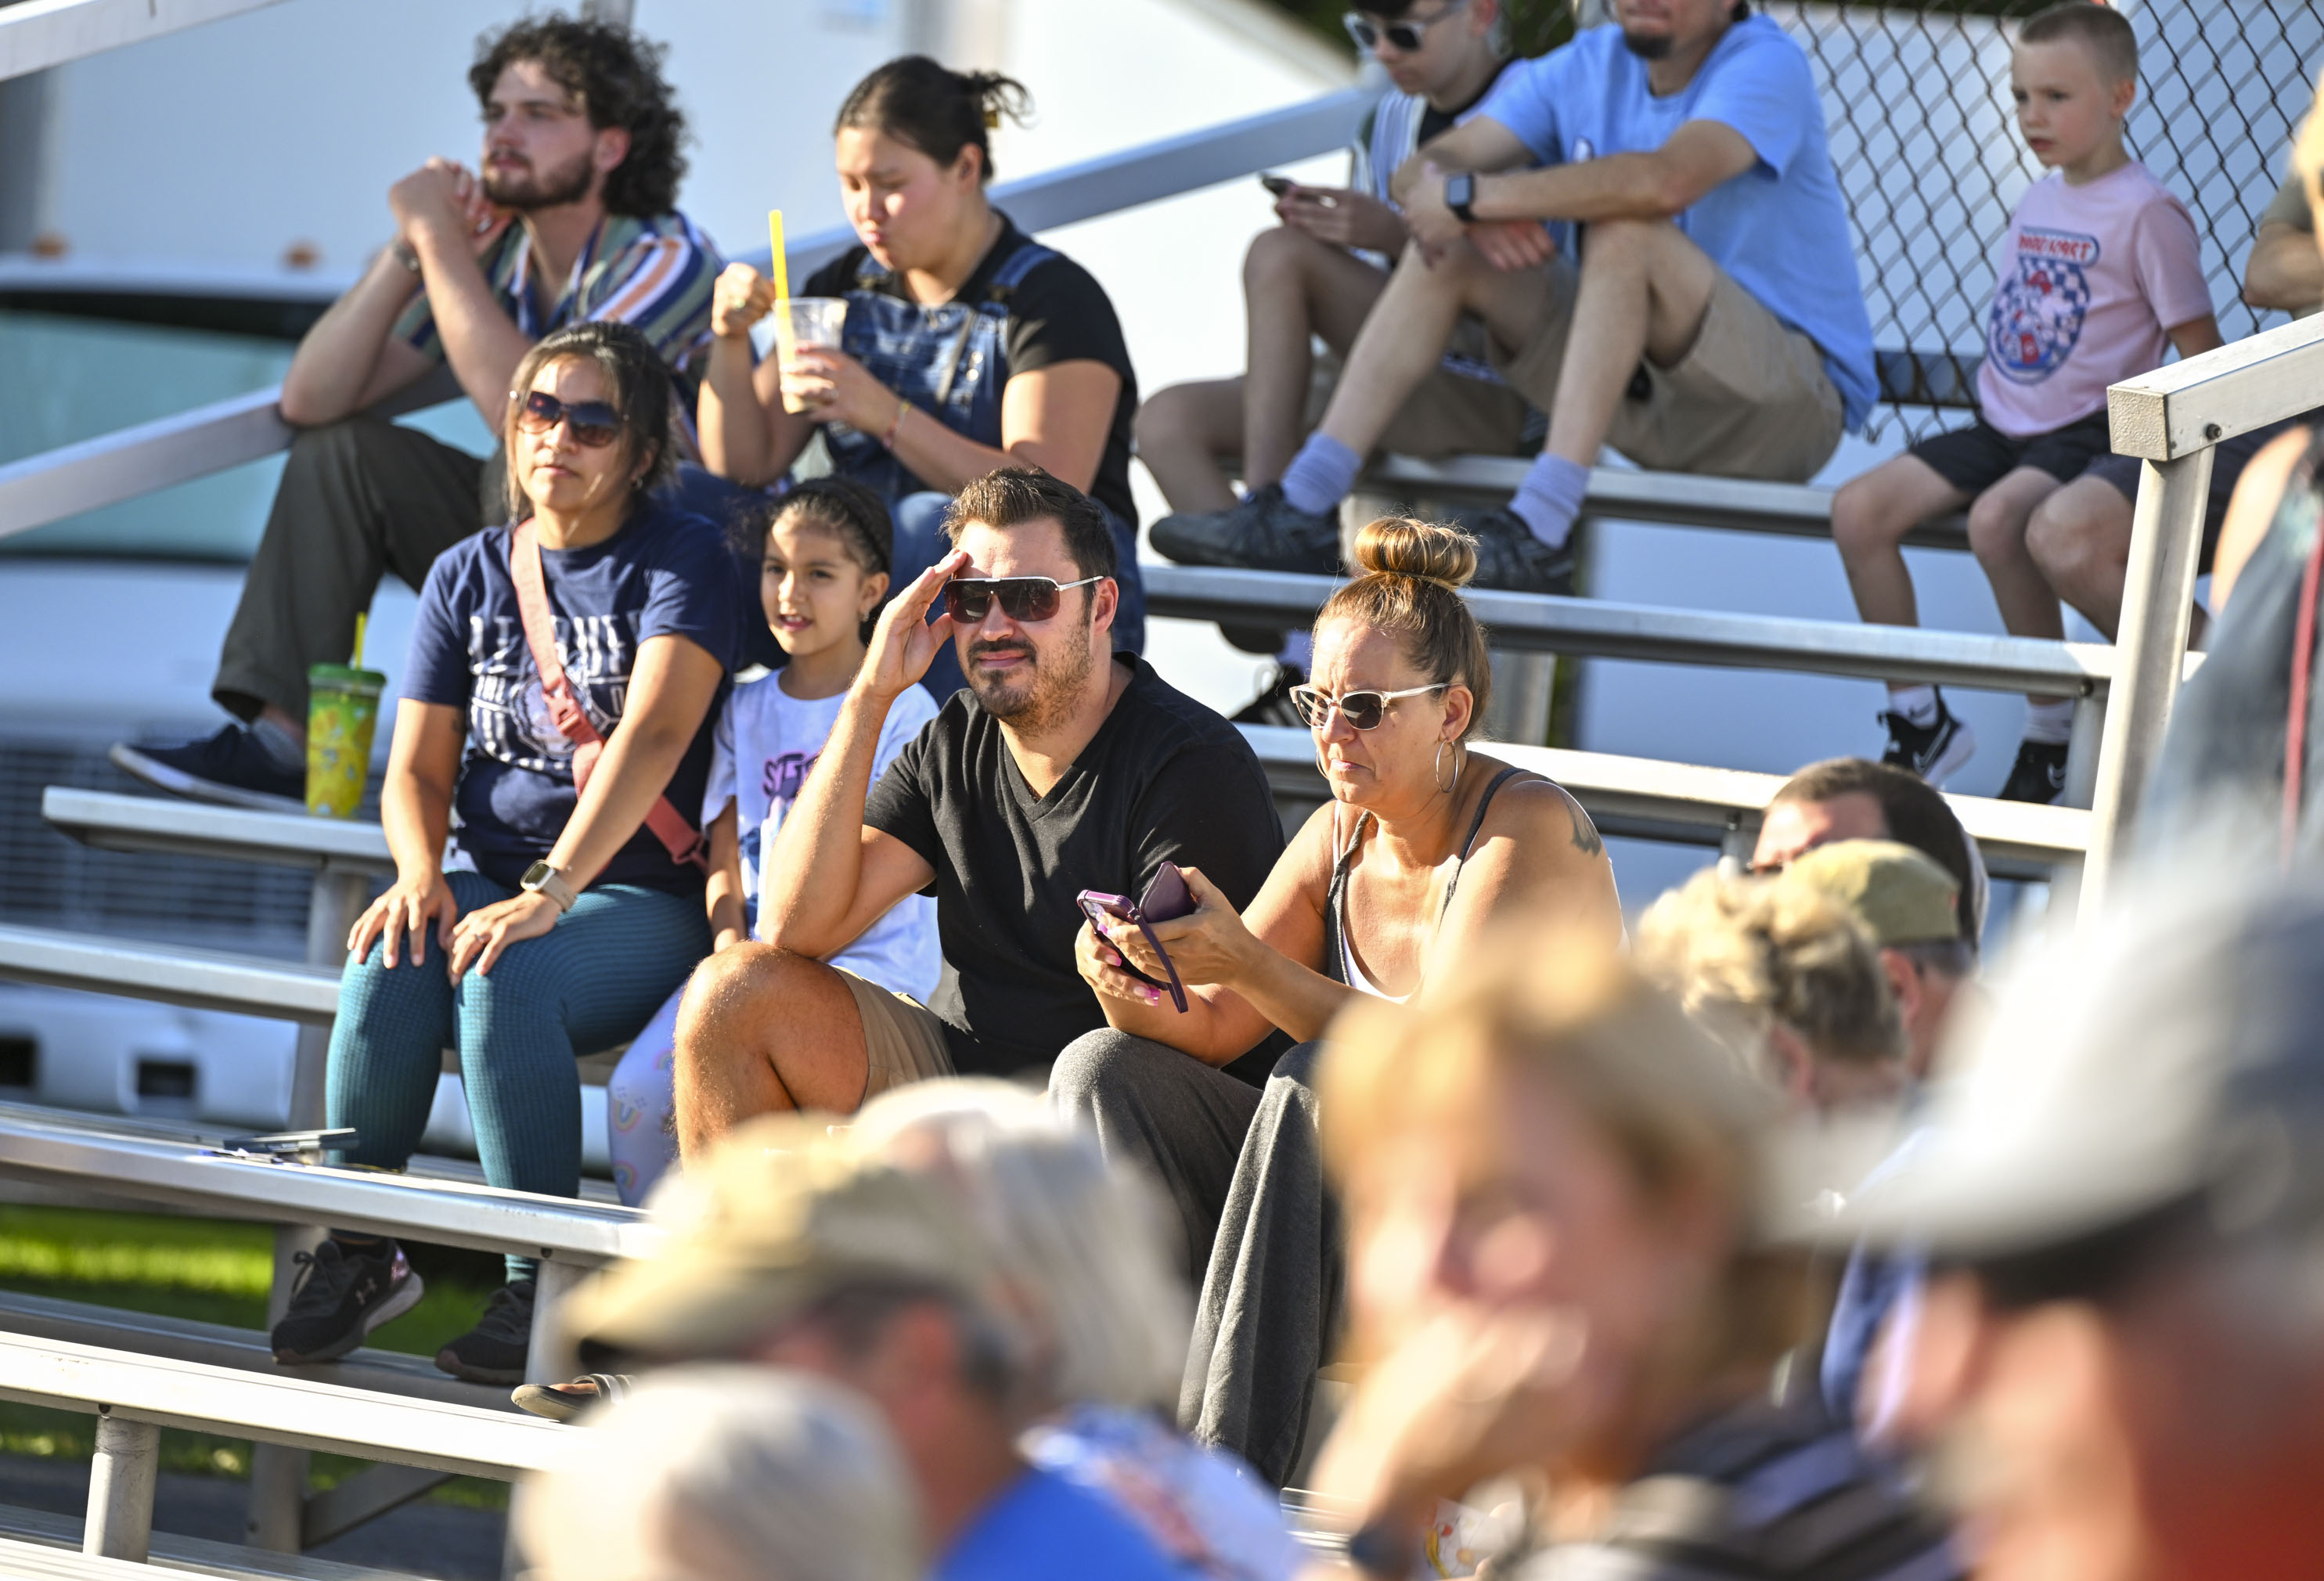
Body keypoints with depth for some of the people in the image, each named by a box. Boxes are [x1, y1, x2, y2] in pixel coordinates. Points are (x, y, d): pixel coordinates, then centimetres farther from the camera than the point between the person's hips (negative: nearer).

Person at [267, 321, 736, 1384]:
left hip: (639, 900, -4)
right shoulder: (467, 575, 12)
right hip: (488, 877, 4)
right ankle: (359, 1248, -15)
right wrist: (421, 874, -14)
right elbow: (417, 770, 10)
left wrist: (546, 893, -29)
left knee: (504, 977, -35)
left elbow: (654, 736, -18)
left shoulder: (682, 560, -3)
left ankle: (542, 1286, -27)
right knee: (390, 964, -29)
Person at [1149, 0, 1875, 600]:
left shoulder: (1766, 64, -15)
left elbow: (1666, 180, -36)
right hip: (1650, 402, 7)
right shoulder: (1590, 66, 6)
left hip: (1795, 404, -7)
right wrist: (1474, 211, -25)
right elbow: (1423, 170, 1)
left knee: (1626, 233, -31)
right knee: (1448, 251, -4)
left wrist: (1471, 196, -29)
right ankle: (1302, 511, -13)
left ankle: (1539, 535, -37)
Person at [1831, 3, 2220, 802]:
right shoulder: (2036, 201, 14)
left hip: (2088, 435, -8)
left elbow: (2202, 352, -9)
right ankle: (1919, 719, 1)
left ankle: (2054, 732, -18)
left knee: (1997, 518, -36)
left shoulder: (2147, 213, -9)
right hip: (2002, 428, 8)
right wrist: (1996, 405, 15)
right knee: (1858, 509, -10)